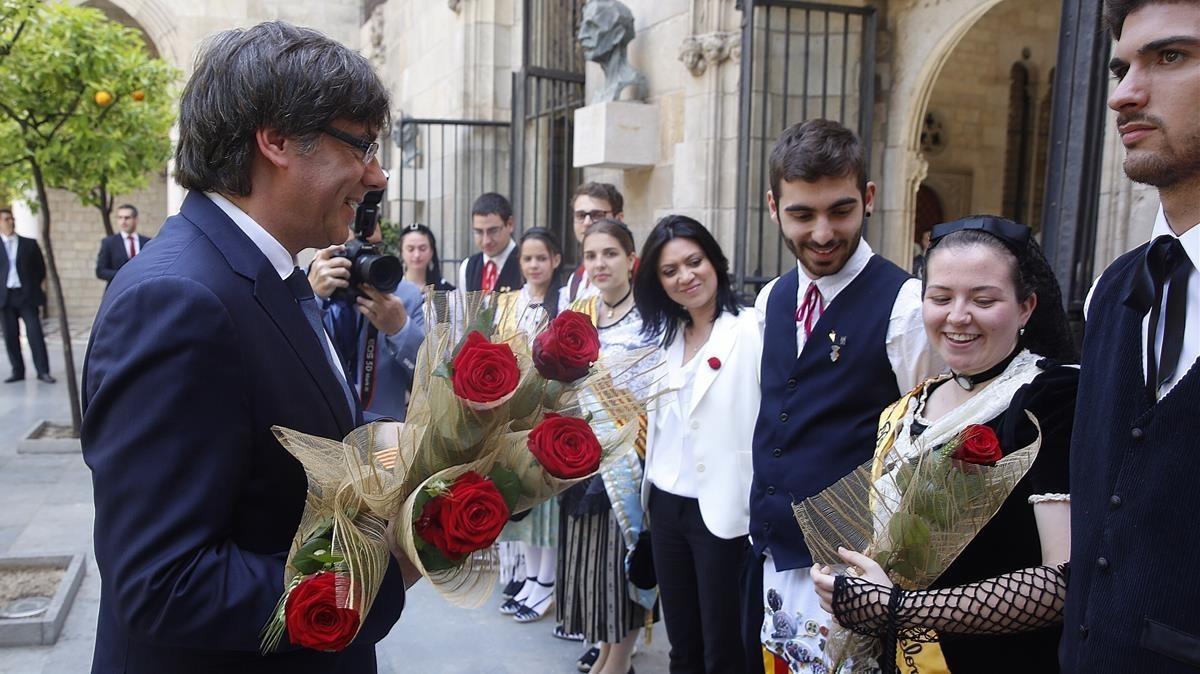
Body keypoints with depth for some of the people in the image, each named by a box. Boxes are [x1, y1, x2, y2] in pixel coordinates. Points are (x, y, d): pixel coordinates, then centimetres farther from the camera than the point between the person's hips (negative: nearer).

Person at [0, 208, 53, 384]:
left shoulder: (30, 244, 7)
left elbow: (41, 268, 10)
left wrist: (40, 288, 2)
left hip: (27, 295, -1)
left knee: (35, 334, -5)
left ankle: (43, 371, -3)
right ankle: (17, 371, 13)